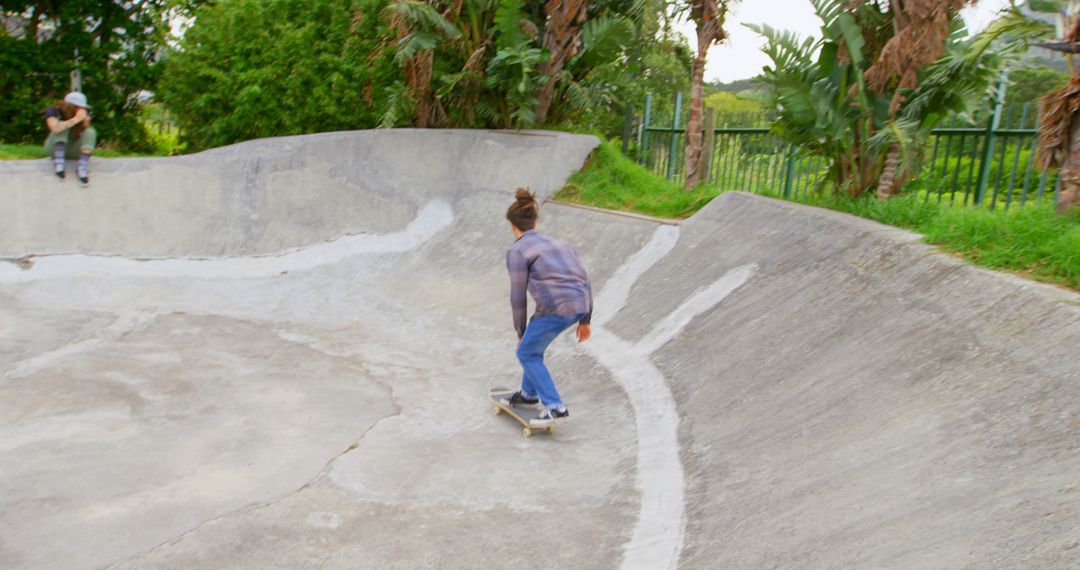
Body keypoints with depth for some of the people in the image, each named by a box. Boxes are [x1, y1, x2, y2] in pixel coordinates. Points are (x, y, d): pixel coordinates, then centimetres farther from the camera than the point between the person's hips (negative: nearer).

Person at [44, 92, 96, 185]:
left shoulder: (83, 112, -11)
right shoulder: (53, 110, -19)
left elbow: (85, 132, -11)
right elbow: (55, 129, -38)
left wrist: (85, 123, -31)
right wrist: (76, 119, -45)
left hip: (73, 150, 2)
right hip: (55, 147, -2)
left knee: (91, 132, -24)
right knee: (63, 126, -28)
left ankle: (83, 164, -40)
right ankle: (58, 161, -35)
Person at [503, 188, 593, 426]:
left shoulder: (517, 252, 2)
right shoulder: (559, 242, 22)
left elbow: (518, 297, 2)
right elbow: (584, 280, 18)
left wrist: (520, 332, 14)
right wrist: (585, 320, 22)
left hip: (556, 308, -8)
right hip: (580, 305, 8)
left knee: (527, 353, 11)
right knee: (533, 342, 27)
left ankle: (555, 407, 5)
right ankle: (529, 393, 39)